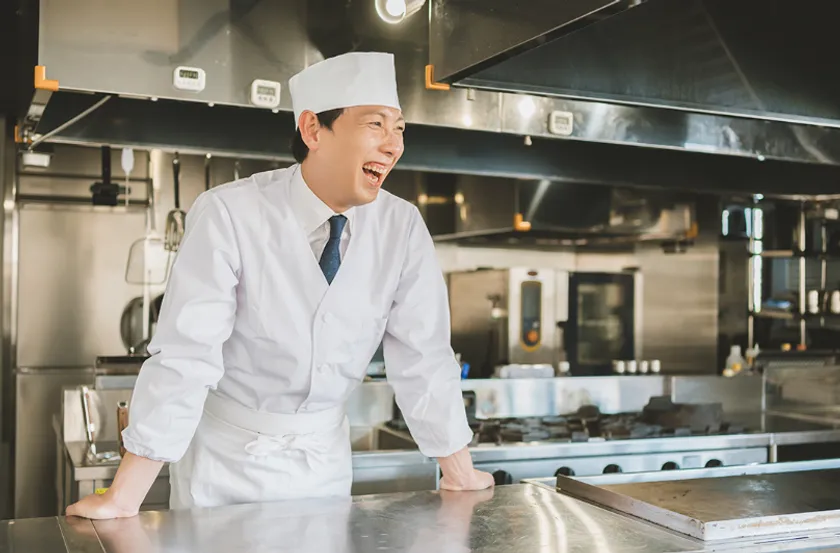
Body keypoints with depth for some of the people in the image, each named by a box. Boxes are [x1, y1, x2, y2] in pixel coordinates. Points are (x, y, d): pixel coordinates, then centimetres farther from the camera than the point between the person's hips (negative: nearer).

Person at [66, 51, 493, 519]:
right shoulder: (228, 215, -22)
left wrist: (460, 474, -2)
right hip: (226, 457, -3)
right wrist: (124, 498, -23)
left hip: (325, 458, 3)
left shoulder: (403, 227, -11)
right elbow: (185, 353, -24)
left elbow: (423, 354, -7)